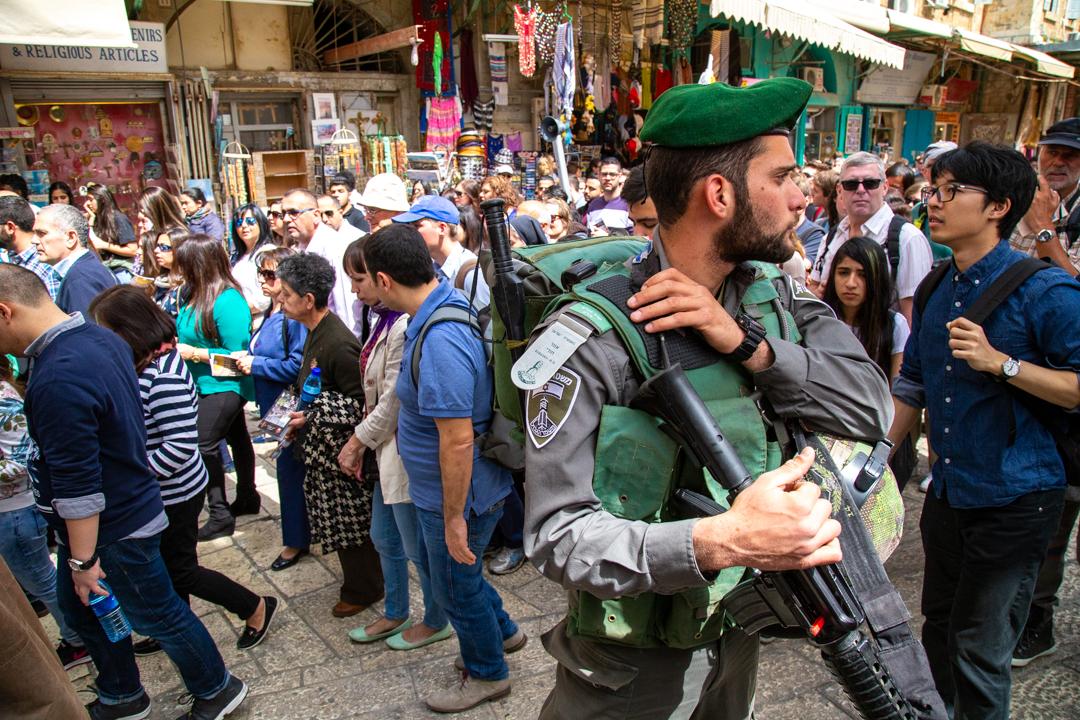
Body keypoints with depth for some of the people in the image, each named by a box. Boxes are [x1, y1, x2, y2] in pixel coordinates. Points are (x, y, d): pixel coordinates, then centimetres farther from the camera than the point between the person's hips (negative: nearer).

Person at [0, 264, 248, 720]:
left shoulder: (57, 380, -31)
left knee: (155, 615, 11)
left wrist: (83, 559, -18)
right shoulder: (102, 339, -1)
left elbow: (77, 485, -29)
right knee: (80, 608, 25)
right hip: (127, 505, 9)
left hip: (113, 529, -9)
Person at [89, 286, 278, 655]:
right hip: (160, 492, 9)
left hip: (175, 493, -9)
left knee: (180, 570, 8)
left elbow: (181, 445, -31)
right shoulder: (142, 364, 0)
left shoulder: (163, 376, -28)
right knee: (166, 567, 23)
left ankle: (256, 608, 24)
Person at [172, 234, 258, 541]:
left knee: (204, 444, -9)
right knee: (236, 437, 19)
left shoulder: (228, 301, -23)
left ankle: (220, 516, 2)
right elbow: (189, 331, 19)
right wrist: (178, 343, 0)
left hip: (224, 385, -9)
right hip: (206, 384, 9)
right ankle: (247, 498, 34)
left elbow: (236, 354, -21)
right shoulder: (192, 293, 2)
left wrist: (194, 354, -19)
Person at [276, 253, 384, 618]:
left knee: (351, 523, 7)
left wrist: (312, 416, -21)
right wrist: (301, 417, 6)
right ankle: (358, 582, 37)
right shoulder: (316, 334, 5)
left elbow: (361, 405, -21)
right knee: (340, 522, 19)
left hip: (342, 451, -9)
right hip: (324, 449, 9)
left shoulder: (339, 344, -25)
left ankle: (363, 590, 26)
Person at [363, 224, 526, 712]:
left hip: (457, 494, -9)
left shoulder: (439, 341, -32)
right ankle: (502, 631, 51)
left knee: (456, 587, 15)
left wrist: (454, 517, -21)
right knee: (436, 564, 29)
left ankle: (487, 674, 41)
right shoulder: (447, 305, 0)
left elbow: (457, 441, -30)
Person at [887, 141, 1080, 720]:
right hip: (948, 491, 7)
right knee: (938, 623, 21)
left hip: (1013, 498, -6)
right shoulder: (936, 291, 6)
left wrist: (1000, 363, -26)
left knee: (979, 649, 3)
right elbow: (912, 385, 15)